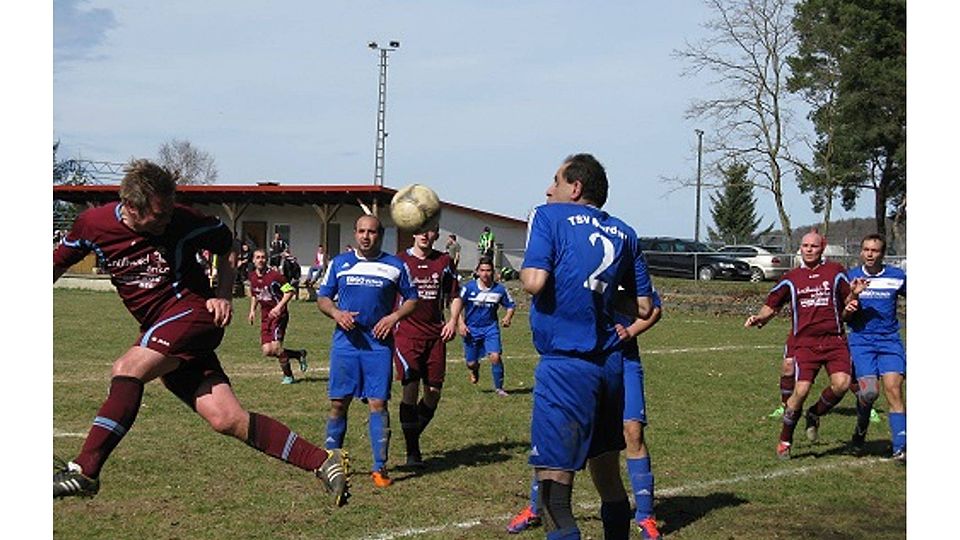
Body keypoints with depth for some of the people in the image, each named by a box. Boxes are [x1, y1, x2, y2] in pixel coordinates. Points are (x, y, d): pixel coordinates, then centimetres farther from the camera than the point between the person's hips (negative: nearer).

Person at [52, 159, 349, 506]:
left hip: (193, 312, -4)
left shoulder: (182, 222, -9)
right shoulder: (92, 224, -2)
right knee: (227, 419, -7)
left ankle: (84, 470, -23)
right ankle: (323, 462, -5)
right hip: (158, 329, 4)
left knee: (127, 369, -28)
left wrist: (223, 295, -3)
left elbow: (226, 244, 9)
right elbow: (59, 262, 16)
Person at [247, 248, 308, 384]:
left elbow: (289, 291, -12)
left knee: (276, 346, -17)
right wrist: (252, 310, 11)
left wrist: (279, 307, -21)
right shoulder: (253, 276, 7)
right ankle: (298, 354, 20)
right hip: (265, 316, 7)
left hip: (279, 314, -7)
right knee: (267, 351, -2)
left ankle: (288, 376, 3)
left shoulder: (274, 275, -13)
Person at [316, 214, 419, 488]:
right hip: (345, 340, 1)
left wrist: (394, 316, -7)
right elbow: (322, 298, 14)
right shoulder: (339, 263, 10)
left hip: (379, 342, -1)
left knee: (378, 403, -5)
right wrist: (336, 313, -7)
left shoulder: (396, 266, 6)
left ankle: (380, 467, 0)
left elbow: (412, 299, 11)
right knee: (338, 402, 2)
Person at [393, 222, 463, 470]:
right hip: (407, 334, -3)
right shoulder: (399, 261, 2)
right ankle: (412, 451, -4)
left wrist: (453, 320, 1)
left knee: (434, 391, 1)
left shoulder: (444, 262, 9)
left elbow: (454, 296, 17)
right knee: (411, 387, -12)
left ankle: (413, 436, 25)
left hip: (435, 335, 3)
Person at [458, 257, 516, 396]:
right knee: (471, 363, 6)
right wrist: (461, 323, -12)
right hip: (471, 329, 0)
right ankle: (475, 369, 47)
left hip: (490, 328, 0)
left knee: (495, 356, -19)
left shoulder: (499, 289, -4)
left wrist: (508, 317, -9)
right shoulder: (469, 288, -9)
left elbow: (511, 305, 10)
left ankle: (498, 387, 0)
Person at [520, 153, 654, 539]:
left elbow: (534, 283, -15)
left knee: (554, 488, -8)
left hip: (566, 364, -7)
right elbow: (644, 308, 14)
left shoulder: (549, 216, -2)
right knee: (608, 475, 19)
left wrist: (524, 272, 6)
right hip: (609, 363, 7)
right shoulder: (623, 233, 14)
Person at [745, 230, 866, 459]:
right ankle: (785, 440, 4)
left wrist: (854, 294, -9)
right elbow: (772, 305, 17)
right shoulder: (791, 278, 11)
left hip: (834, 339, 1)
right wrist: (758, 318, -2)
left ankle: (814, 415, 11)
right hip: (804, 342, -1)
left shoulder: (836, 271, 10)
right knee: (801, 390, -15)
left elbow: (846, 309, 12)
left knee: (841, 383, -20)